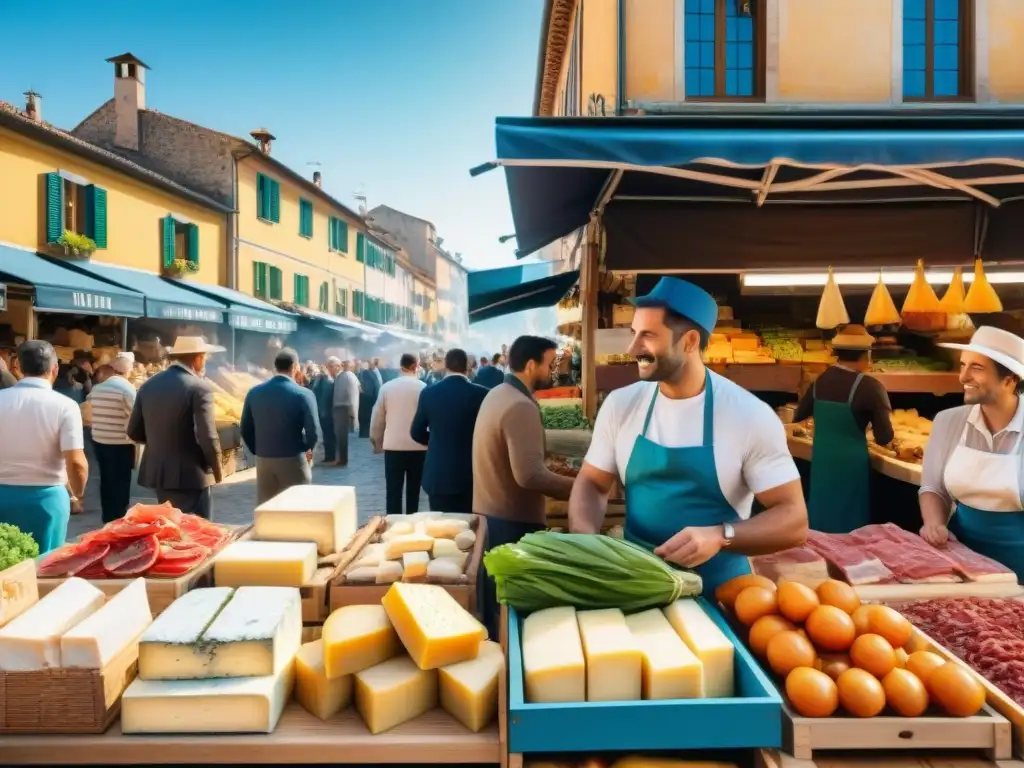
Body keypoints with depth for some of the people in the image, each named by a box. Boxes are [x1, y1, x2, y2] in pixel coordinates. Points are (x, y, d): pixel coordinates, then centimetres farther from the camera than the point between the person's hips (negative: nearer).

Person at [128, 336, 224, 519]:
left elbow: (134, 432, 9)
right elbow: (207, 437, -19)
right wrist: (218, 469, -5)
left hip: (157, 472, 7)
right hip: (190, 475, -7)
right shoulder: (199, 387, -15)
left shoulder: (148, 385, 4)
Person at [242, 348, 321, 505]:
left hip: (263, 461, 4)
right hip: (293, 461, -4)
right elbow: (313, 433, -15)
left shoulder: (254, 393, 1)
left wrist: (259, 452, 16)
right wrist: (306, 449, 5)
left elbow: (245, 430, 5)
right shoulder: (303, 394, -12)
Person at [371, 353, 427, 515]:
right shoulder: (423, 387, -6)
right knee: (413, 490, 9)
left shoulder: (387, 387, 0)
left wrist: (376, 441, 18)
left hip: (393, 445, 1)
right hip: (417, 446, 0)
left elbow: (377, 418, 5)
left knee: (393, 491, 5)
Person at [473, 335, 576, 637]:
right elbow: (530, 475, -32)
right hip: (512, 522, -10)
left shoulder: (497, 394, 9)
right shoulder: (520, 406, -22)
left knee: (495, 604, 20)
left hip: (489, 514, 10)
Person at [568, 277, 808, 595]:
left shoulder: (750, 416, -12)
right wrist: (584, 538, -14)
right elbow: (592, 483, 6)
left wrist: (721, 536, -27)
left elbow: (793, 520, -10)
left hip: (718, 591, -2)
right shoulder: (620, 404, -2)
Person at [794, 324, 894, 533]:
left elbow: (798, 416, 14)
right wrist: (878, 416, 10)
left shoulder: (821, 380, 2)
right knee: (848, 524, 8)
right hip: (850, 465, -5)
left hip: (821, 462, 6)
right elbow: (884, 438, -10)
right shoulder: (870, 387, -14)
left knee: (821, 519, 17)